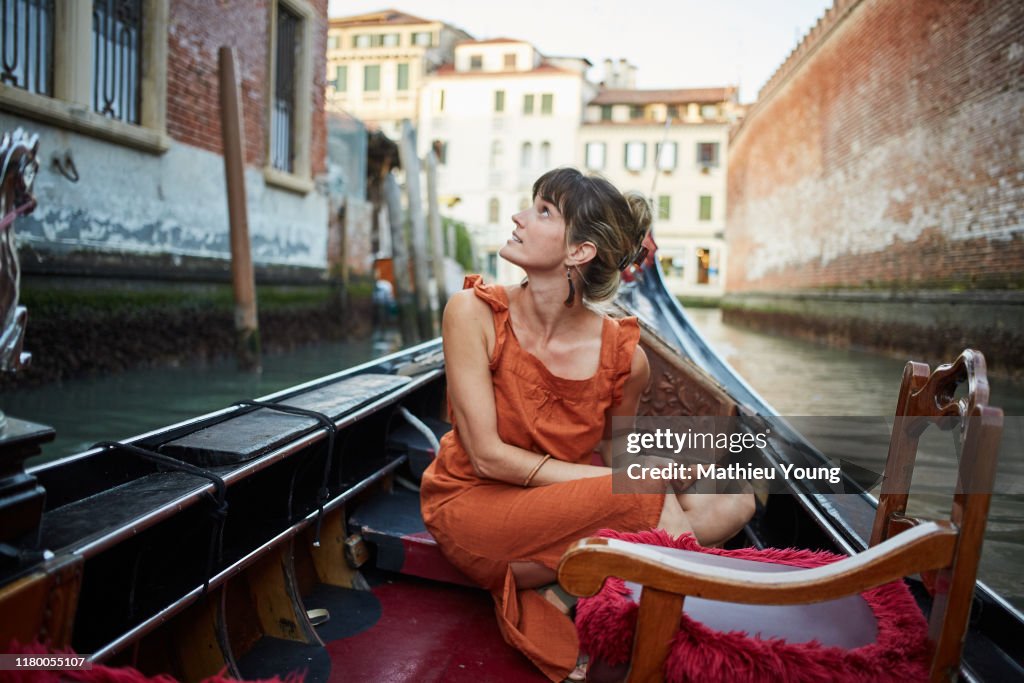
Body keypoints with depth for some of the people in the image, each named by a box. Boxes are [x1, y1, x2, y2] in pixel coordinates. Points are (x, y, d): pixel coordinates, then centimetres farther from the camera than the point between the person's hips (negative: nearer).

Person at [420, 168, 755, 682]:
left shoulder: (623, 355, -12)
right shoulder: (473, 312, -16)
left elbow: (617, 455, 6)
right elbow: (488, 456, -17)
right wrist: (616, 483, -22)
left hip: (558, 506, 5)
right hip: (470, 505, -4)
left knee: (732, 503, -10)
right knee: (646, 495, -28)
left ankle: (537, 583, -12)